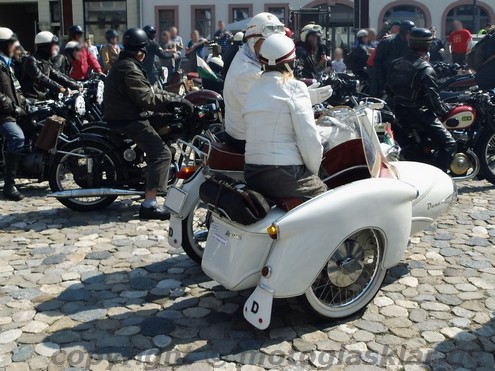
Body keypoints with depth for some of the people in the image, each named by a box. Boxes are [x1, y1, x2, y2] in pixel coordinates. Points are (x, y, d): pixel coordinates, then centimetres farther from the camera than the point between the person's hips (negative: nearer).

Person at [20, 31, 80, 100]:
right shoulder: (31, 61, -12)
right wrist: (59, 88, -38)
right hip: (32, 99, -8)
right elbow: (40, 78, -26)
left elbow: (57, 75, 13)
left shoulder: (46, 62, 15)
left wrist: (76, 86, 1)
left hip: (44, 98, 8)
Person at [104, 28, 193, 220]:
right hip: (129, 122, -11)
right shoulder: (130, 70, -17)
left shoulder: (122, 65, 16)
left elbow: (146, 91, 15)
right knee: (162, 153, -18)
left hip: (121, 117, 11)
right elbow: (147, 99, -24)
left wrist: (173, 98, 8)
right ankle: (149, 205, -25)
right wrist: (175, 100, -16)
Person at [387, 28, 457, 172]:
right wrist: (447, 110, -1)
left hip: (400, 113, 8)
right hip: (420, 114, -8)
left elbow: (389, 88, 14)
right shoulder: (426, 70, -19)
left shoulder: (396, 64, 3)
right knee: (449, 144, -7)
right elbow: (433, 100, -19)